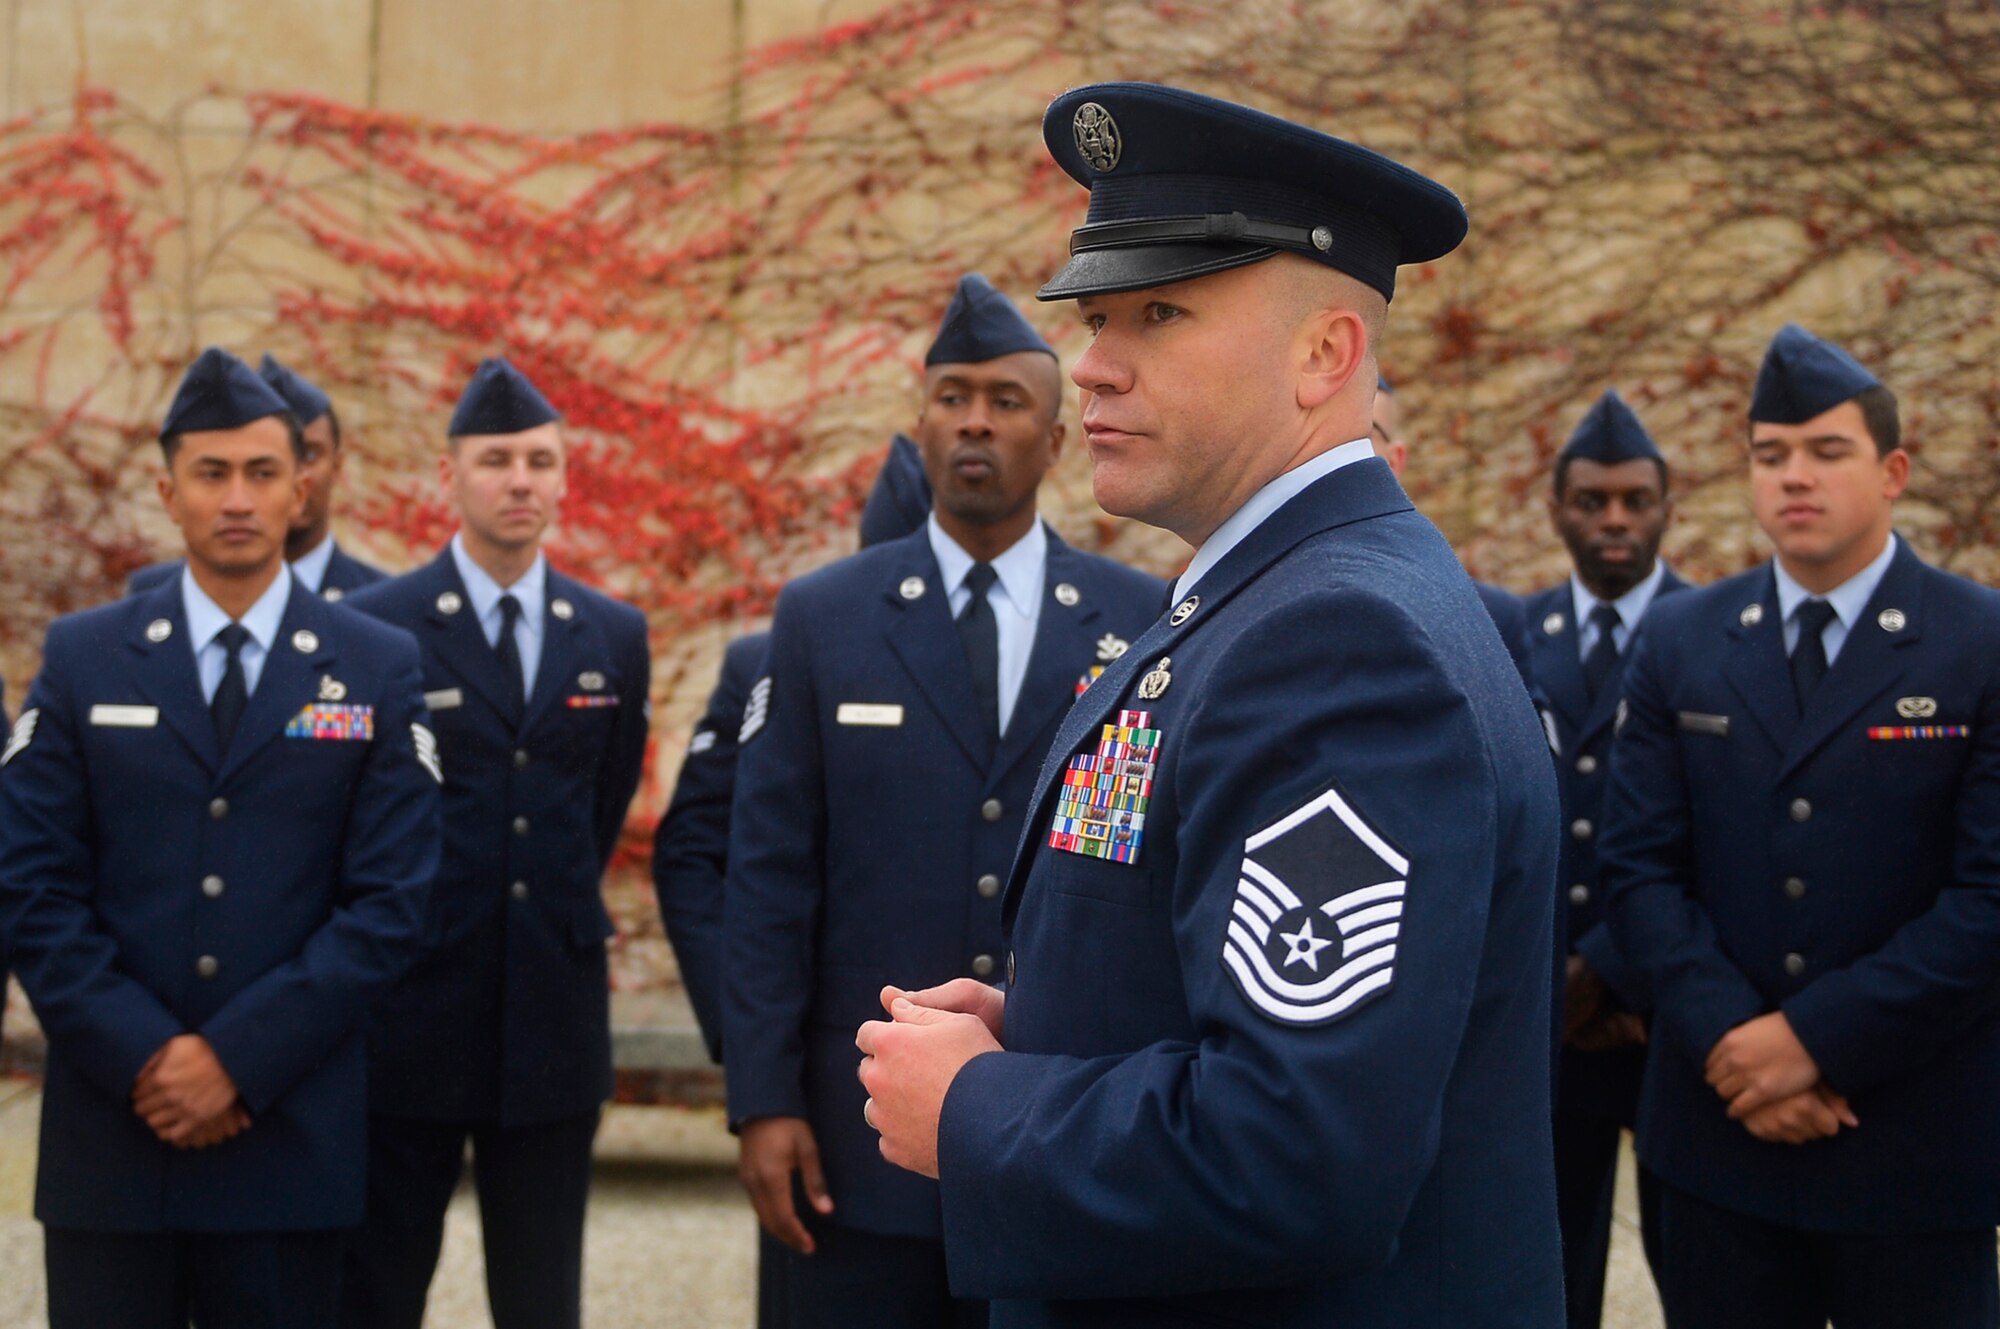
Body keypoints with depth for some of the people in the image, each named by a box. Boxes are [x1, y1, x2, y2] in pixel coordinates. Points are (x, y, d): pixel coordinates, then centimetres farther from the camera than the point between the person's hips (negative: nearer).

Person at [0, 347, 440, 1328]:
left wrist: (240, 1058, -11)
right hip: (110, 1124, 1)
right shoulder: (81, 657, 6)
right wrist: (141, 1056, -11)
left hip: (292, 1128, 0)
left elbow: (388, 902, -3)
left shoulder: (377, 670, 3)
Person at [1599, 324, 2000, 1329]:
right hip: (1721, 1126, 3)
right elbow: (1639, 865, 2)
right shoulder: (1678, 642, 7)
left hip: (1918, 1137, -3)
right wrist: (1728, 1039, -12)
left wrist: (1819, 1038, -15)